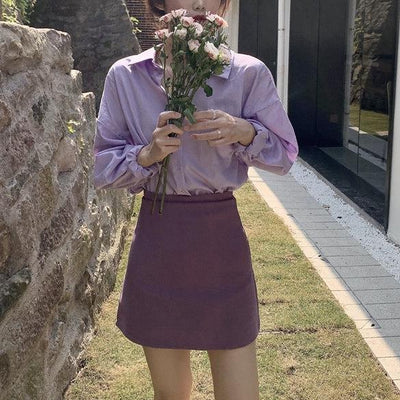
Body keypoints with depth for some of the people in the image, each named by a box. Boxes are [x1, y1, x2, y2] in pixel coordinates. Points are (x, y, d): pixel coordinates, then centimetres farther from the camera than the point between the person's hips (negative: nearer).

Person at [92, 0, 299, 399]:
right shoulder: (124, 76, -2)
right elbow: (102, 168, 1)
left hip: (223, 235, 0)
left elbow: (285, 155, 3)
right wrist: (147, 154, -18)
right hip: (157, 241, 1)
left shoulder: (249, 73, -4)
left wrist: (245, 132, -17)